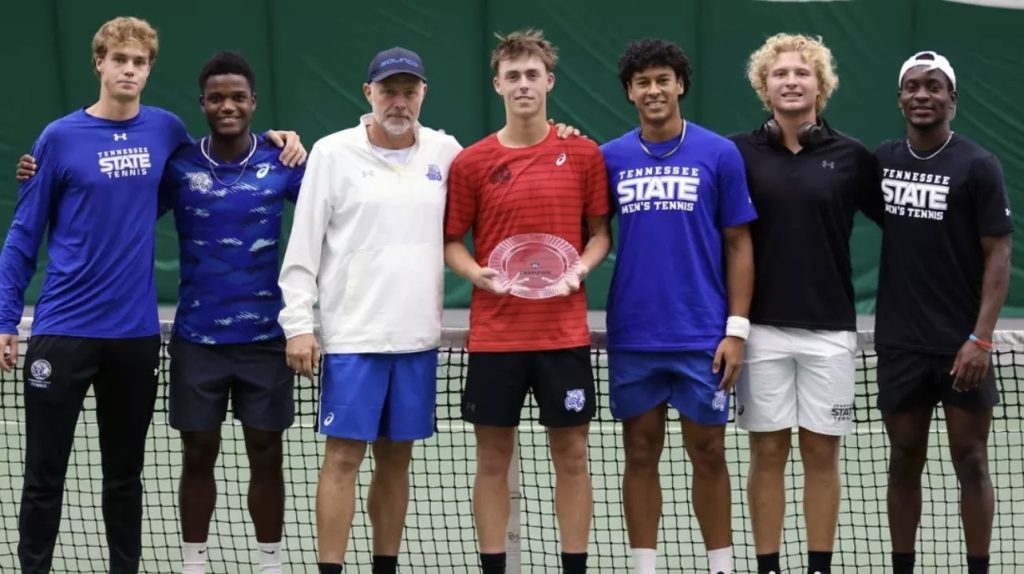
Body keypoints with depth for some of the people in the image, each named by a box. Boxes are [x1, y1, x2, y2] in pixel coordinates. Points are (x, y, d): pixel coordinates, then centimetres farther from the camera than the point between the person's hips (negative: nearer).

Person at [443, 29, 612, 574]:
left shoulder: (583, 154, 2)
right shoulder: (470, 162, 1)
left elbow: (600, 232, 8)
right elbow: (452, 241, 6)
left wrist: (579, 268, -12)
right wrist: (479, 274, -13)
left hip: (564, 334, 0)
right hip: (494, 335, 0)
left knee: (571, 455, 6)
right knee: (493, 458, 5)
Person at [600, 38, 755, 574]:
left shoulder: (720, 154, -1)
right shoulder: (609, 158, 4)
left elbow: (737, 245, 1)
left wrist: (737, 329, -5)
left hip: (703, 337, -2)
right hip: (632, 337, 2)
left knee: (708, 454, 6)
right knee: (641, 455, 8)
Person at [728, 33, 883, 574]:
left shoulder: (851, 156, 2)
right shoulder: (738, 153, 0)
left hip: (830, 328, 1)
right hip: (763, 327, 0)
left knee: (822, 452, 6)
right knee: (767, 453, 4)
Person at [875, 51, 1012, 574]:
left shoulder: (978, 166, -6)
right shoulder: (881, 160, 5)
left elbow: (998, 255, -8)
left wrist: (981, 338, -16)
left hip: (961, 345, -3)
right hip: (899, 344, 3)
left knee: (970, 462, 2)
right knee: (904, 461, 9)